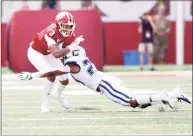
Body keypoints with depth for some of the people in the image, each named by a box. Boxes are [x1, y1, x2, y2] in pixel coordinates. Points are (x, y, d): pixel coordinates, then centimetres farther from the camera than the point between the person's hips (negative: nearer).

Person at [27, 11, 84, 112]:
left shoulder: (70, 36, -19)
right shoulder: (51, 33, -41)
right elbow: (56, 54, -50)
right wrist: (72, 46, -52)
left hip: (49, 54, 7)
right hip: (36, 53, -7)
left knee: (64, 80, 8)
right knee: (51, 74, -28)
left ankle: (58, 94, 44)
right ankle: (45, 103, -10)